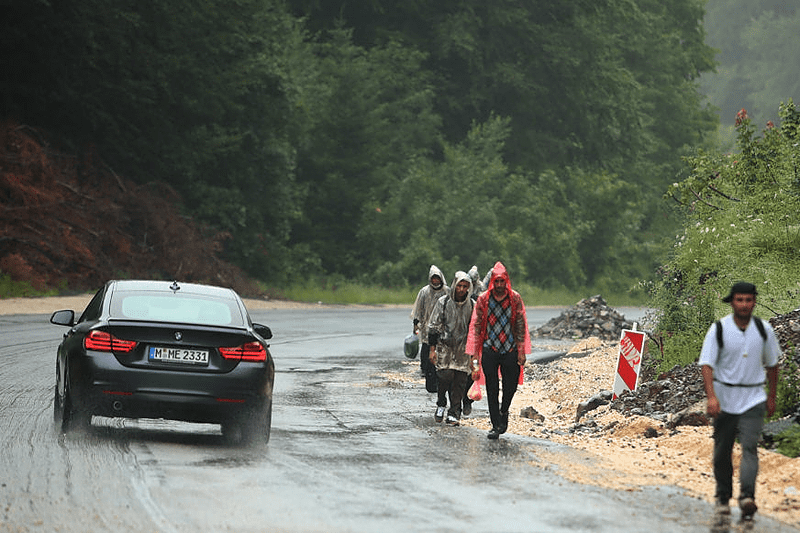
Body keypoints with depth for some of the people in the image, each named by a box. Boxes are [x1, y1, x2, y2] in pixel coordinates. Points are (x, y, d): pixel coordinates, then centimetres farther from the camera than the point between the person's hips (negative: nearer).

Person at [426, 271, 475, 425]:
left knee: (460, 381, -2)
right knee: (445, 375, -16)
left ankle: (454, 413, 6)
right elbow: (433, 326, 3)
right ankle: (441, 404, 8)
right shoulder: (443, 302, 0)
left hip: (463, 349, 2)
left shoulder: (472, 305, 6)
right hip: (445, 347, -2)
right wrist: (432, 349, -3)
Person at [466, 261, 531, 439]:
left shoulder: (515, 299, 0)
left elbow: (521, 326, 2)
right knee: (492, 389, -1)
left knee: (510, 386, 3)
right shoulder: (483, 299, 0)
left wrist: (522, 351, -3)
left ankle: (504, 411, 32)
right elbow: (476, 325, 3)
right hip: (489, 350, 0)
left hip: (510, 351, 0)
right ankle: (496, 425, 7)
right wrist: (474, 350, -3)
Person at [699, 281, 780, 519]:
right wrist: (711, 397, -26)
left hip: (753, 399, 0)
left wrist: (772, 396, 16)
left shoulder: (764, 329, -1)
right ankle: (723, 497, 24)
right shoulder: (718, 330, -9)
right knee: (722, 452, 7)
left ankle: (747, 497, -27)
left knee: (749, 447, -15)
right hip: (724, 399, 0)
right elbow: (707, 365, -14)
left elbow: (771, 363, 13)